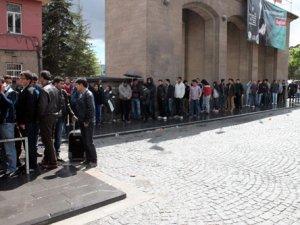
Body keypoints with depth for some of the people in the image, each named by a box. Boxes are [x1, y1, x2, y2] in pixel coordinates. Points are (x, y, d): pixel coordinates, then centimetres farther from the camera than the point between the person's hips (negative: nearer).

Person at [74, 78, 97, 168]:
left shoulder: (88, 94, -15)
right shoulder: (81, 94, 12)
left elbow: (91, 109, -20)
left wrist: (87, 121, -19)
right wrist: (78, 117, 9)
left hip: (88, 122, -9)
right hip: (82, 121, 9)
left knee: (89, 142, -3)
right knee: (84, 141, 13)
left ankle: (93, 161, 7)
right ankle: (88, 159, 24)